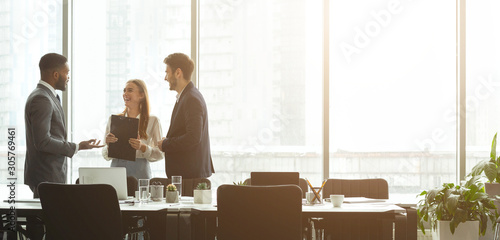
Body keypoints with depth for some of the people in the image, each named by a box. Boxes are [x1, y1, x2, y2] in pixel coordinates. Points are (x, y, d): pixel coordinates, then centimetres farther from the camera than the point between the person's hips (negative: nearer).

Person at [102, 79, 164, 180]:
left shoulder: (152, 120, 4)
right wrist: (108, 144, -8)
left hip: (139, 171, -2)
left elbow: (160, 154, 1)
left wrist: (142, 147, -14)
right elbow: (106, 156, 12)